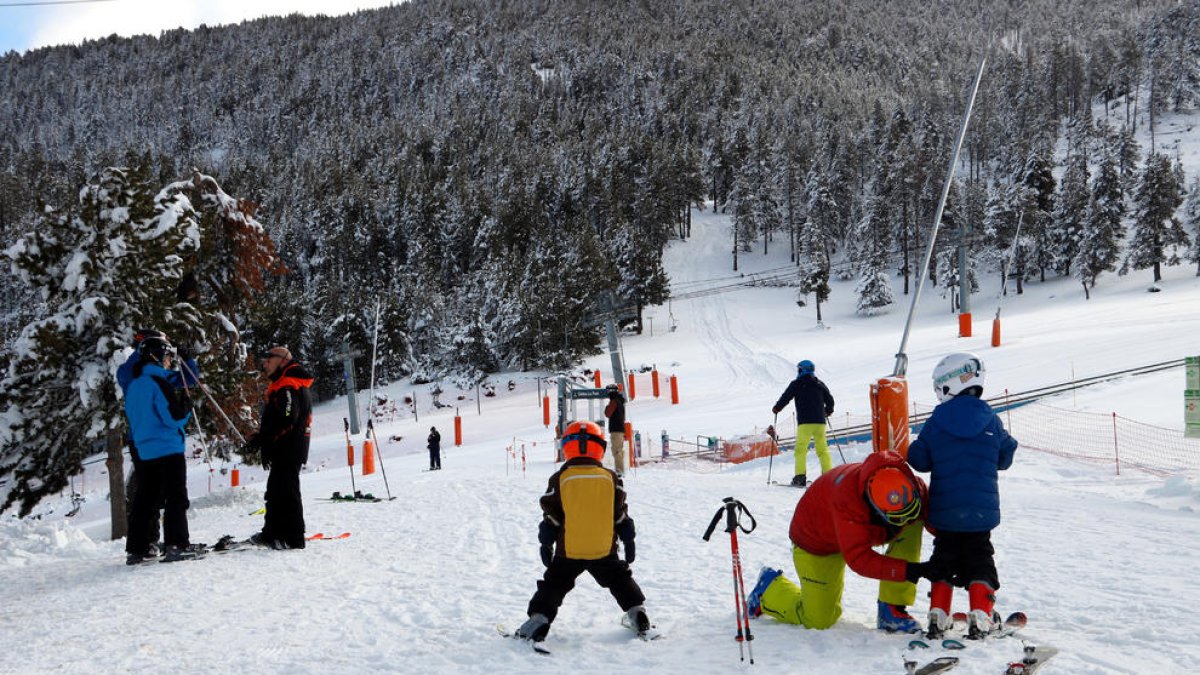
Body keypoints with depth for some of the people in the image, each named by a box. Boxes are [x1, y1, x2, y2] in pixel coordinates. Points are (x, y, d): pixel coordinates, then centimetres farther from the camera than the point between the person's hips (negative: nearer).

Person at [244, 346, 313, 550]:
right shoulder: (281, 385, 21)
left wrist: (262, 438, -20)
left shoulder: (287, 386, -15)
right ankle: (273, 533, 27)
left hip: (288, 450, -11)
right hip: (284, 451, 11)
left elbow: (286, 420, -25)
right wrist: (265, 445, 20)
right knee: (275, 492, 17)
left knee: (286, 491, -9)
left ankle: (293, 538, -7)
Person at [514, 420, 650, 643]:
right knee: (620, 580, 23)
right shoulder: (610, 477, -2)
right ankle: (637, 613, 21)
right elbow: (621, 515, 3)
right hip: (604, 549, 2)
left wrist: (546, 544, 9)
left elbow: (550, 517, -3)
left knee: (553, 585, 11)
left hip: (568, 551, -1)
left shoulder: (559, 479, -6)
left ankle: (538, 620, 0)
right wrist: (628, 540, 14)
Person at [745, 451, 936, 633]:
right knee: (819, 620, -5)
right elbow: (858, 559, -44)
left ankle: (892, 609, -13)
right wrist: (909, 570, -51)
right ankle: (770, 587, 23)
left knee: (914, 522, -19)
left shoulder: (912, 487, -26)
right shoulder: (848, 500, -44)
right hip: (815, 537, -6)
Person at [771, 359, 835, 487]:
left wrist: (776, 408, 21)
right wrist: (828, 411, 37)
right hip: (820, 421, 4)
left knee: (801, 449, -3)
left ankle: (800, 477, -14)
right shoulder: (820, 384, 13)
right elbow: (830, 400, 18)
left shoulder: (796, 384, 1)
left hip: (805, 422, -4)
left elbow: (785, 398, 2)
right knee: (822, 449, 8)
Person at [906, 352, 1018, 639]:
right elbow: (1005, 458, 7)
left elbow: (918, 460, -4)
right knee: (979, 560, 11)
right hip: (981, 509, 0)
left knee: (944, 559, 14)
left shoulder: (936, 421, -7)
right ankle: (980, 616, 0)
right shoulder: (991, 419, -3)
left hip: (944, 510, 0)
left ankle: (938, 615, 10)